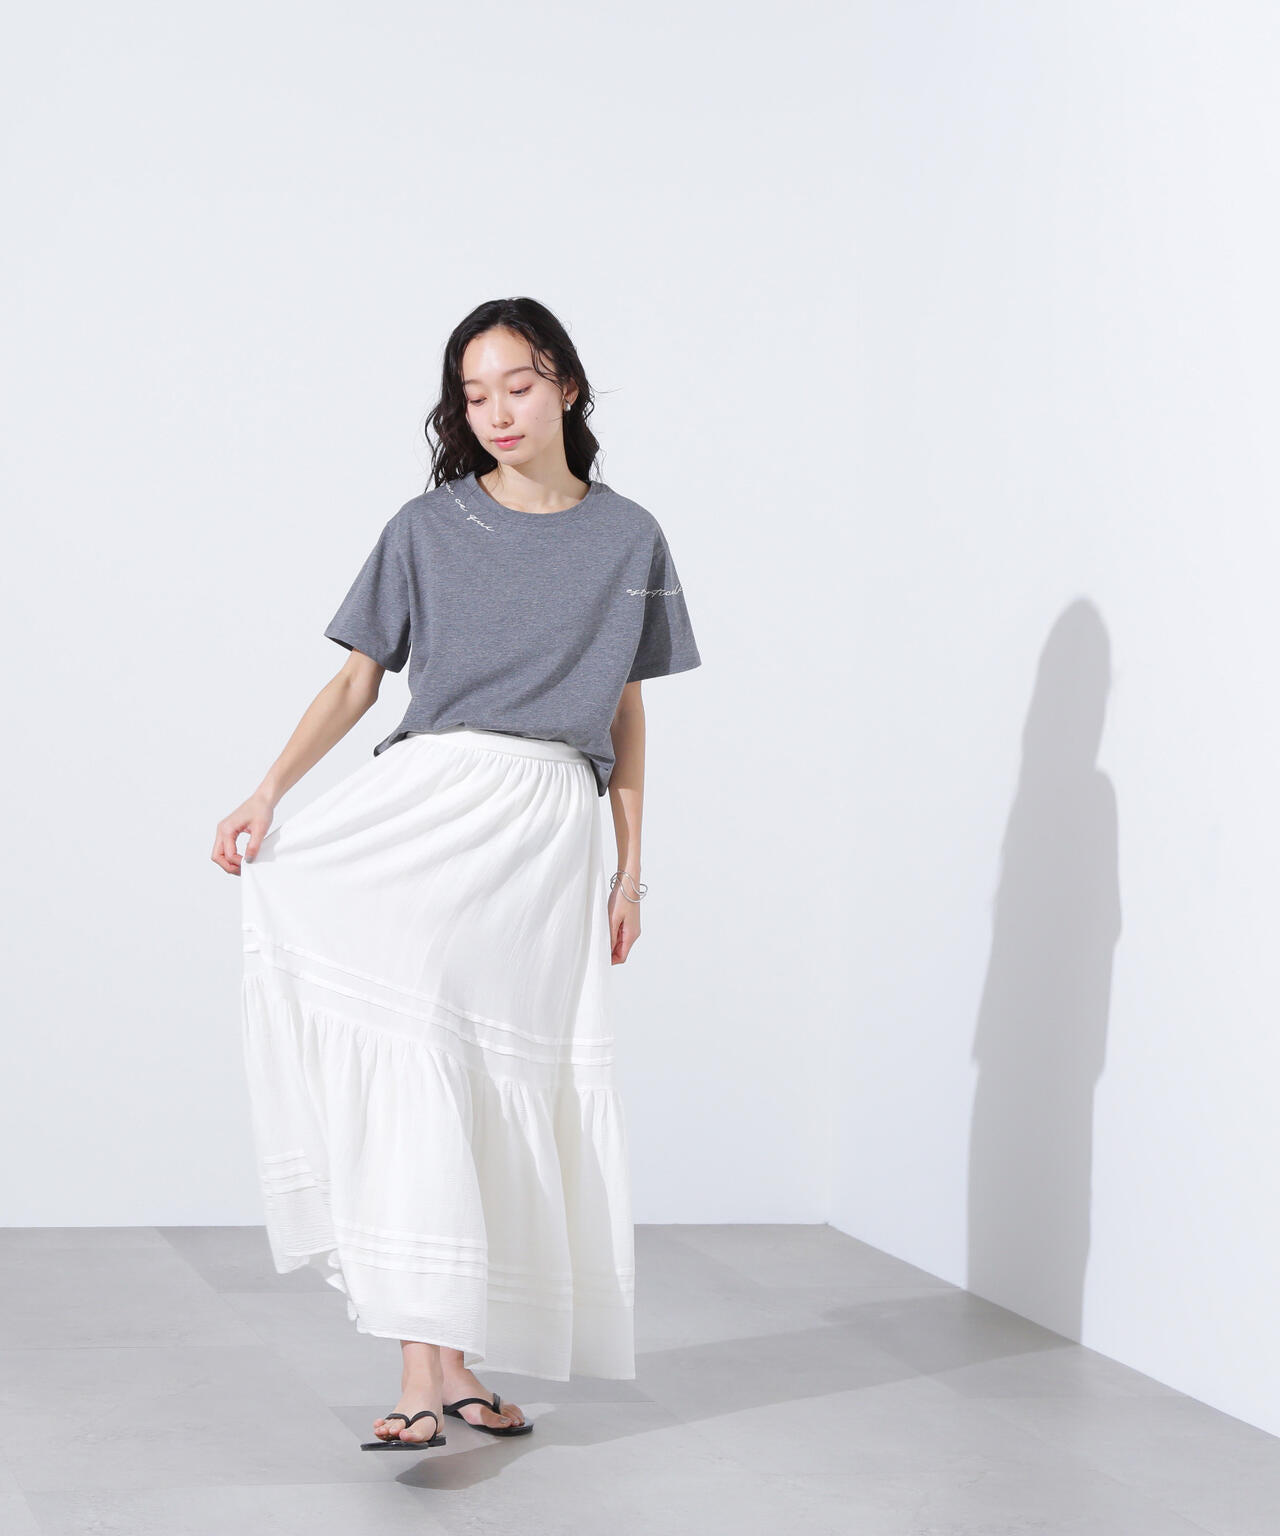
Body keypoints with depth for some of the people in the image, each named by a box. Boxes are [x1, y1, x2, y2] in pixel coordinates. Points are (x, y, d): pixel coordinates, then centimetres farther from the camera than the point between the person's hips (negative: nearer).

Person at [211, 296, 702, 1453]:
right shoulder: (429, 529, 9)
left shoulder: (628, 540, 13)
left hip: (555, 824, 2)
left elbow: (627, 711, 16)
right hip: (428, 794, -1)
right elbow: (359, 677, 7)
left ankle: (458, 1356, 9)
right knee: (421, 1050, -17)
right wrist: (268, 791, -6)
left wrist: (632, 869, 13)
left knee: (515, 1085, 0)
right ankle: (430, 1366, -20)